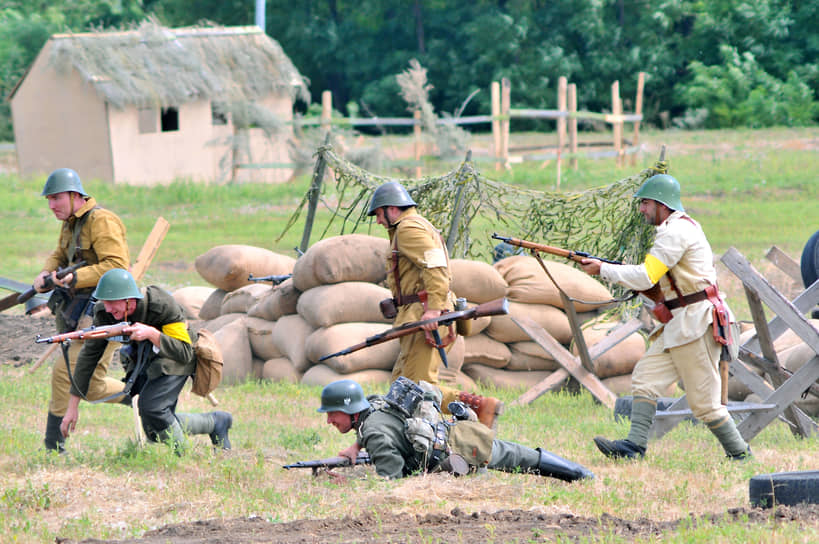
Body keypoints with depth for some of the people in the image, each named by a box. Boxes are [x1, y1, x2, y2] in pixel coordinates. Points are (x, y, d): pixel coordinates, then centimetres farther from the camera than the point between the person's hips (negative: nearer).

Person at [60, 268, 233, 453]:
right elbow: (89, 354, -14)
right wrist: (73, 406, -16)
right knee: (155, 433, 0)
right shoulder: (104, 312, -20)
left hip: (172, 360, -6)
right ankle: (215, 422, 20)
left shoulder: (163, 305, -32)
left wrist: (151, 333, -44)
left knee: (150, 407, -29)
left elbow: (185, 354, -30)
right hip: (142, 360, 6)